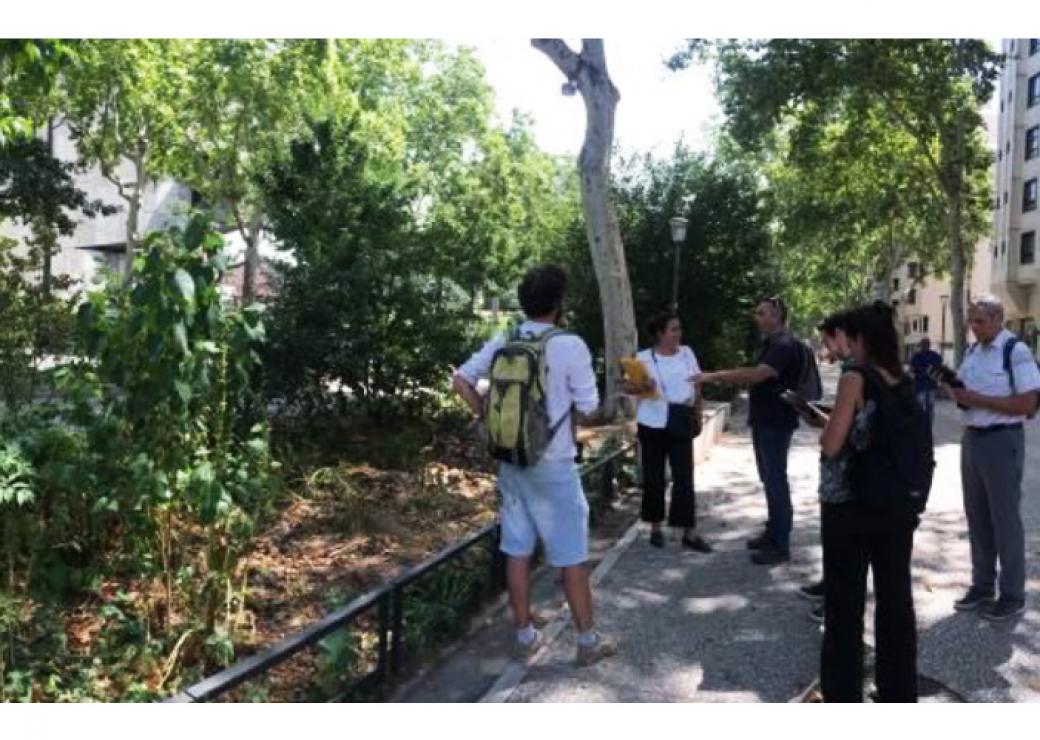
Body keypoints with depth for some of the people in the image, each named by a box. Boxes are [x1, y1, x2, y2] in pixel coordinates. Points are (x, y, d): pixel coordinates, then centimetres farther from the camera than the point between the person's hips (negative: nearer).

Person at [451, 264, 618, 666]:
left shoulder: (502, 341, 0)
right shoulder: (570, 345, -15)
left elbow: (461, 380, 4)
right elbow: (588, 407, -11)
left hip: (511, 461, 5)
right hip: (553, 464, -5)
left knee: (517, 550, 13)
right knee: (571, 553, 6)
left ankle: (524, 636, 23)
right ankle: (588, 640, 17)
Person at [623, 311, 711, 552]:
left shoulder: (687, 353, 6)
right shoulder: (645, 357, -6)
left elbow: (697, 384, 14)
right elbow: (628, 386, -8)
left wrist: (699, 410, 11)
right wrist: (643, 387, -27)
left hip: (681, 423, 3)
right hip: (653, 423, -3)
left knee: (684, 477, -1)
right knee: (654, 476, 6)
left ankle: (689, 533, 2)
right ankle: (655, 527, 20)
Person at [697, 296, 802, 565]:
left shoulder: (784, 345, -19)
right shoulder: (771, 343, 15)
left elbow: (757, 375, -32)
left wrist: (715, 376, -32)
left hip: (776, 424, -10)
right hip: (764, 421, 10)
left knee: (776, 481, -6)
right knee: (769, 479, 15)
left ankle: (781, 545, 0)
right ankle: (772, 534, 25)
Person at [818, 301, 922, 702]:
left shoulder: (855, 379, -14)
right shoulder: (905, 382, 4)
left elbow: (831, 446, -16)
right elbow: (900, 437, 13)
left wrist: (827, 422, 3)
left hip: (852, 507, -6)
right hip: (898, 505, 6)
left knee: (845, 605, 7)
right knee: (896, 600, 15)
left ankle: (844, 695, 18)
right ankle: (900, 694, 28)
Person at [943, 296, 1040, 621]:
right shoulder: (972, 351, 9)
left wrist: (977, 399, -22)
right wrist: (956, 391, -5)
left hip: (1002, 441, -7)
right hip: (971, 438, 8)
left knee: (1005, 519, 2)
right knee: (977, 516, 14)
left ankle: (1012, 595, 14)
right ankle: (982, 585, 27)